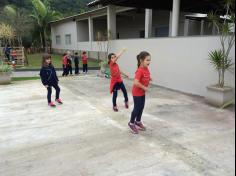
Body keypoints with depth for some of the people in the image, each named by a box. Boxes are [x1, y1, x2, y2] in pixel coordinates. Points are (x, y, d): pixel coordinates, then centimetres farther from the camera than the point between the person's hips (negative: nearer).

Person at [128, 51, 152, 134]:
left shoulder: (146, 69, 0)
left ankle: (138, 122, 36)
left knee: (141, 107, 18)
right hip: (137, 92, -9)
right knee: (137, 108, 3)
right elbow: (136, 82, -35)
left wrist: (149, 79, 1)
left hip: (142, 92, 9)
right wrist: (144, 87, -25)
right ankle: (131, 123, 21)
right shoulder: (140, 70, -27)